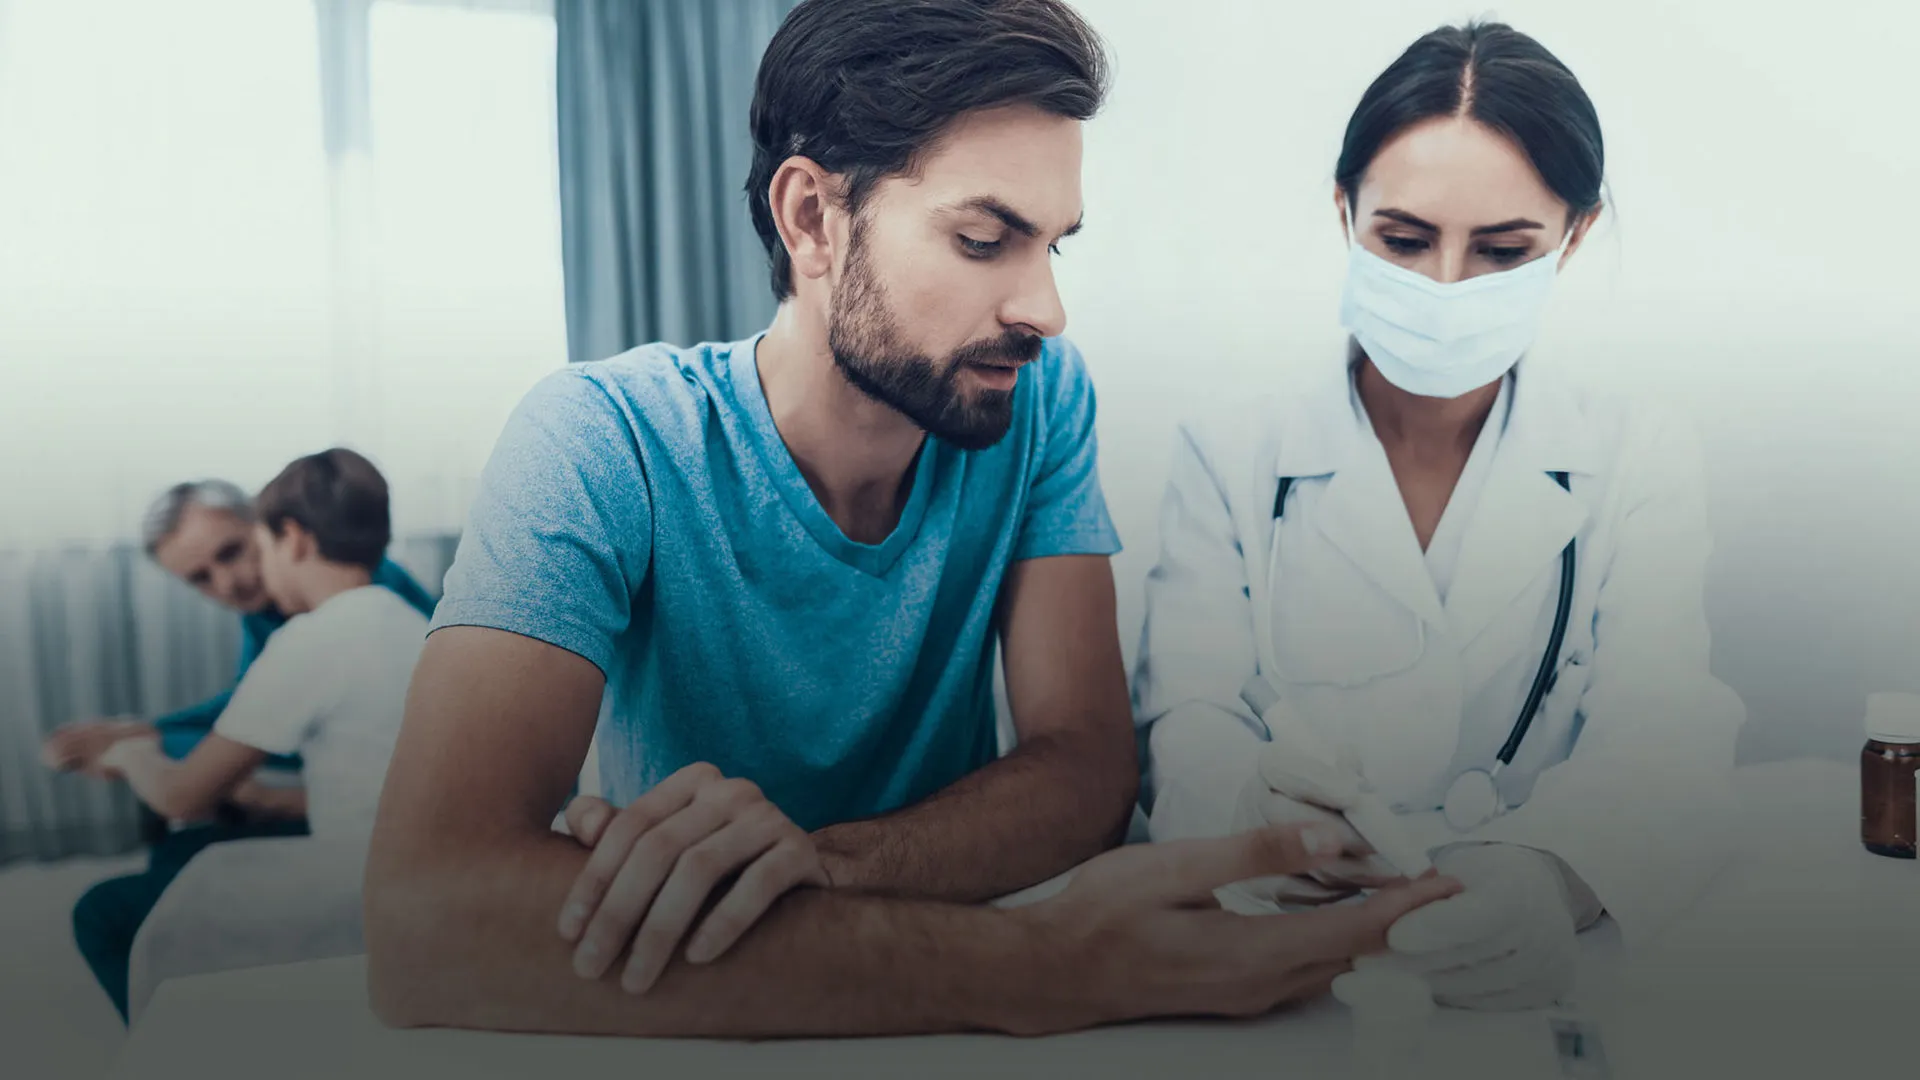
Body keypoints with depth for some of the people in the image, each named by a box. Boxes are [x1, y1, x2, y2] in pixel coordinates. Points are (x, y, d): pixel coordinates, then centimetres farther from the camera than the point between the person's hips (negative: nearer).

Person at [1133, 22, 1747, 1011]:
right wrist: (1250, 804, -29)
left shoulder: (1643, 465, 6)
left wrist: (1543, 881, -31)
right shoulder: (1225, 457, 5)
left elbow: (1654, 749, -8)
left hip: (1551, 976, 2)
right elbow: (1188, 714, -4)